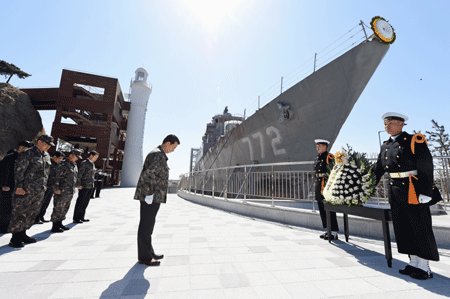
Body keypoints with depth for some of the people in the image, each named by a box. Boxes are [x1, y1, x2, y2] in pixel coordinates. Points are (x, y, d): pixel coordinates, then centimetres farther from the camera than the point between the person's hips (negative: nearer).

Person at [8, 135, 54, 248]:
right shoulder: (27, 154, -10)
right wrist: (19, 187, -17)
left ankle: (22, 234, 27)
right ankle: (15, 238, 13)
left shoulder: (47, 156, 13)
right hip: (26, 191, -7)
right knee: (20, 214, 2)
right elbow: (18, 171, -13)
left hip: (40, 192, 7)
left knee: (32, 214, 14)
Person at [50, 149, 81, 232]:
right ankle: (55, 226, 9)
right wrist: (56, 188, -18)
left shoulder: (74, 165, 13)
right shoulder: (64, 164, -14)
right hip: (62, 191, -9)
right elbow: (57, 177, -17)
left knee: (65, 208, 17)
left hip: (70, 192, 9)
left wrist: (74, 188, 20)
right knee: (58, 208, 0)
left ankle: (59, 223, 30)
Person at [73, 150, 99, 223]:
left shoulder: (93, 164, 13)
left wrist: (92, 184, 15)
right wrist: (79, 185, -17)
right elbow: (79, 174, -14)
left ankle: (81, 217, 22)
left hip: (90, 186, 8)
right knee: (80, 202, 1)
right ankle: (75, 218, 11)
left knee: (86, 202, 12)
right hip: (84, 186, -8)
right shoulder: (84, 163, -11)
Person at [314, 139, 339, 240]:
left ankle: (334, 232, 12)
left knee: (330, 210, 0)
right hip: (319, 187, 9)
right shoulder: (318, 158, 15)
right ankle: (327, 230, 26)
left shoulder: (329, 157, -10)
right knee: (322, 210, 14)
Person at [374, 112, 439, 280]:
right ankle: (414, 263, 25)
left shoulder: (414, 140, -5)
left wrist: (425, 192, -16)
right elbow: (378, 170, 12)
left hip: (412, 189, -6)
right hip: (394, 190, 6)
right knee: (403, 227, 12)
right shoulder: (385, 146, 11)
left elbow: (426, 166, -11)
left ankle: (424, 267, 17)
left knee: (420, 227, 4)